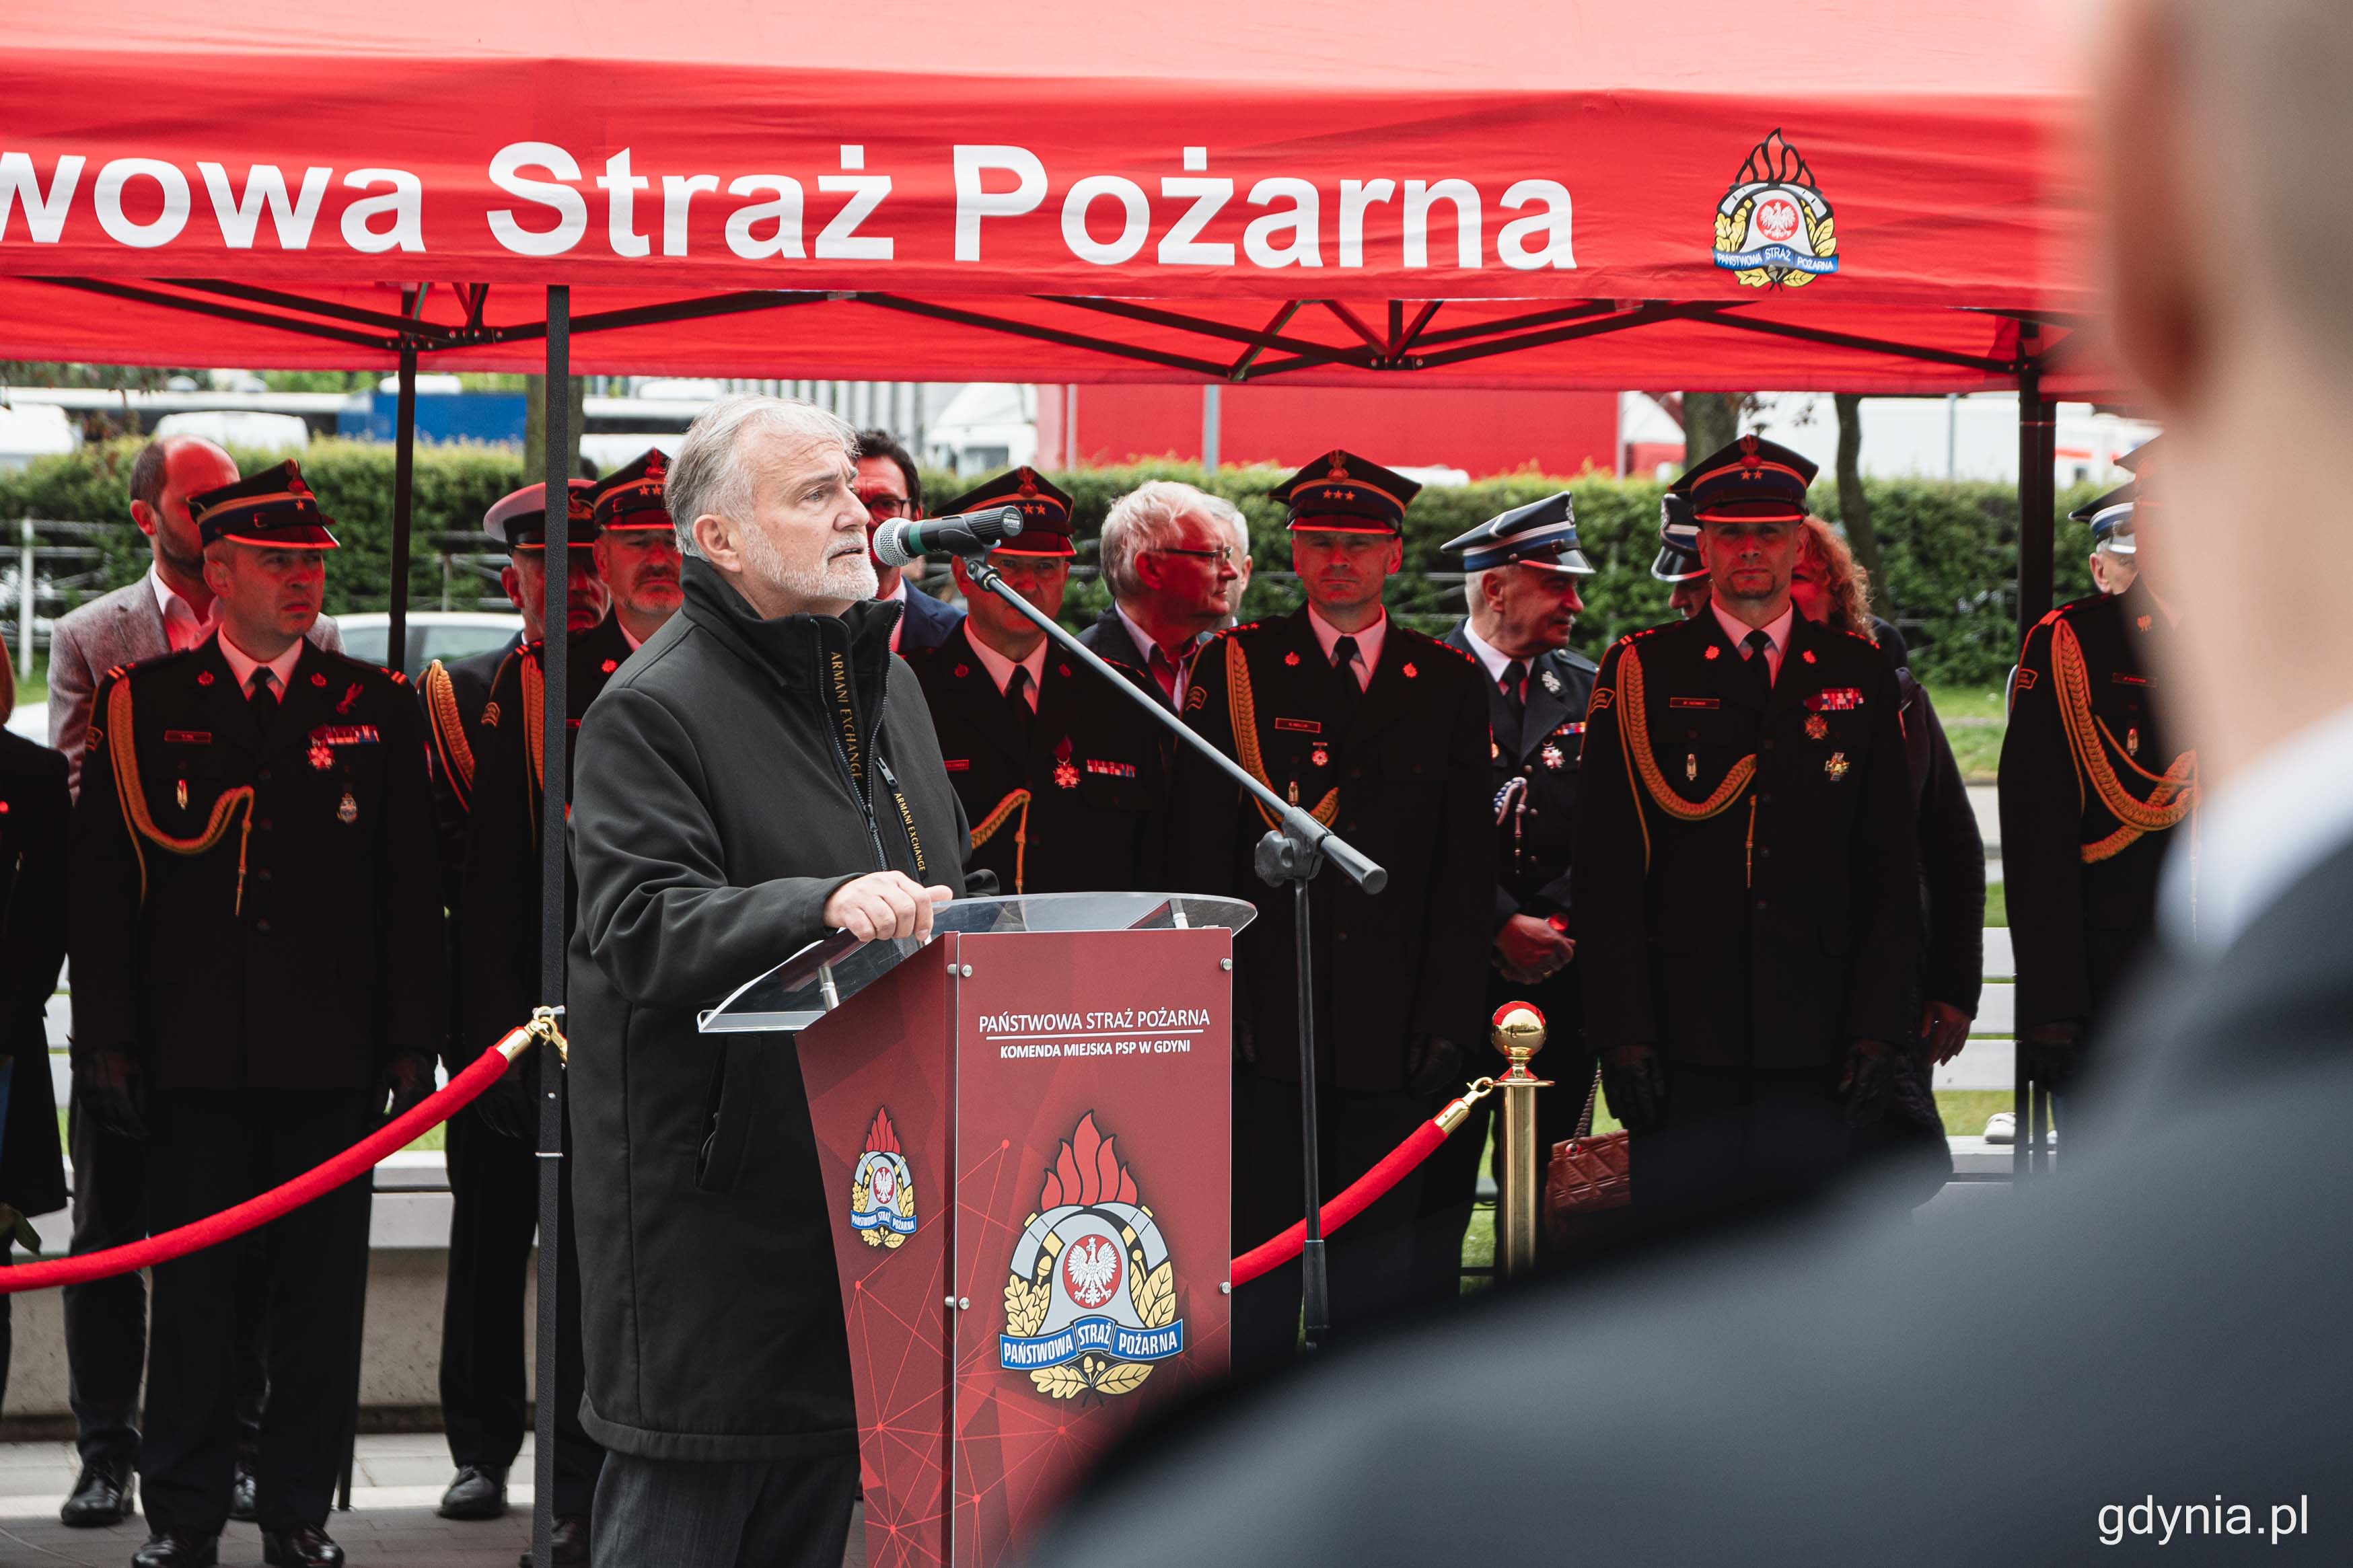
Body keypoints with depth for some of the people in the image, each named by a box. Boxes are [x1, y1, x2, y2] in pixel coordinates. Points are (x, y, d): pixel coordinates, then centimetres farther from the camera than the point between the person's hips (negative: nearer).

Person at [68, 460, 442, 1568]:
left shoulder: (376, 708, 8)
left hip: (333, 1059, 1)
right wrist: (107, 1040, -1)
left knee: (320, 1290, 4)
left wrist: (412, 1041, 2)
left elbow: (409, 889, 8)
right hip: (195, 1055, -1)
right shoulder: (142, 706, 6)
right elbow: (103, 884, 5)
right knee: (193, 1289, 3)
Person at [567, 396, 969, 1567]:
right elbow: (642, 927, -24)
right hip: (706, 1189, -8)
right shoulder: (653, 709, -11)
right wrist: (826, 903, -36)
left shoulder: (884, 683, 16)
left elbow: (941, 894, 29)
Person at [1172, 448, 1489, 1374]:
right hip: (1265, 1021, -2)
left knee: (1379, 1255, 6)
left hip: (1393, 1030, 2)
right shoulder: (1233, 669, 4)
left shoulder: (1449, 683, 10)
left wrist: (1453, 1014, 1)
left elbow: (1468, 864, 8)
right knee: (1261, 1255, 0)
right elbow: (1201, 853, 0)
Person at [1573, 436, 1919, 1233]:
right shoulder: (1642, 673, 4)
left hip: (1815, 1042, 2)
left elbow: (1891, 867, 9)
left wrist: (1880, 1024, 1)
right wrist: (1621, 1031, -7)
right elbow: (1606, 870, 0)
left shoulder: (1858, 675, 10)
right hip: (1681, 1041, -2)